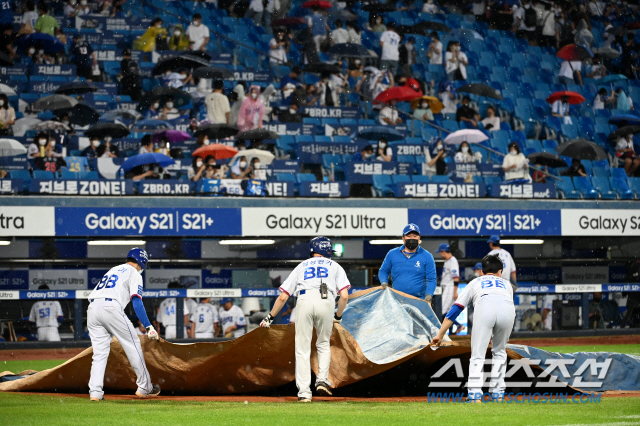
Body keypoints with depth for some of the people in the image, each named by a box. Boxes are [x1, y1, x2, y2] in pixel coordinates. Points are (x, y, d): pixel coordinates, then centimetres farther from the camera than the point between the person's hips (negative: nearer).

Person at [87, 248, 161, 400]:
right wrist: (148, 327, -7)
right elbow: (137, 302, -4)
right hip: (111, 308, -6)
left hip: (92, 308, 6)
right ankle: (144, 388, 10)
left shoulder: (113, 270, 31)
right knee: (133, 345, 6)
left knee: (99, 352, 8)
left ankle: (95, 392, -5)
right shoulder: (134, 274, 10)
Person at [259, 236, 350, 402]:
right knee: (323, 344, 22)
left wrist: (270, 317, 30)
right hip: (326, 301, 0)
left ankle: (304, 392, -4)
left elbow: (283, 297, 23)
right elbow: (344, 296, 10)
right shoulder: (334, 266, 26)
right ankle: (322, 379, 5)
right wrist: (338, 316, 25)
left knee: (302, 349, 3)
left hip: (304, 301, 0)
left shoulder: (302, 266, 29)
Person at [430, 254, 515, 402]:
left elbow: (455, 309, 32)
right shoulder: (505, 283, 42)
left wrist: (440, 335, 30)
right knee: (499, 351, 23)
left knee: (478, 354, 2)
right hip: (508, 309, 2)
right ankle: (497, 392, 19)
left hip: (484, 307, -2)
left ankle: (475, 394, -13)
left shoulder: (475, 282, 37)